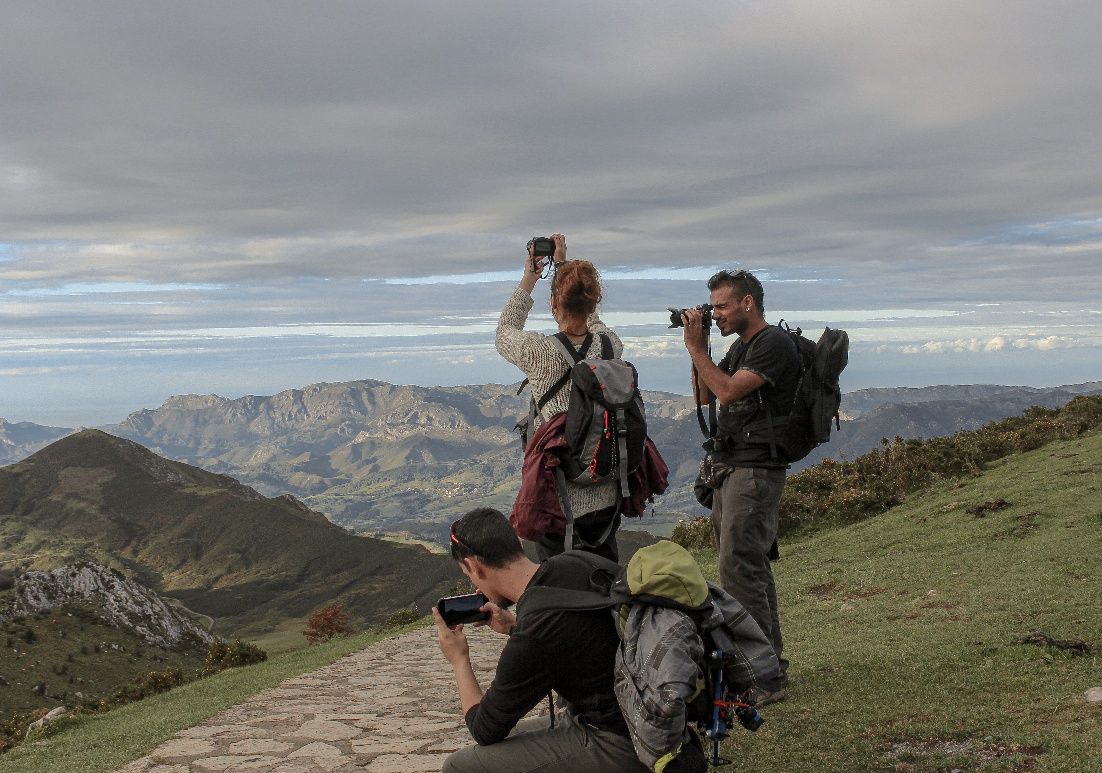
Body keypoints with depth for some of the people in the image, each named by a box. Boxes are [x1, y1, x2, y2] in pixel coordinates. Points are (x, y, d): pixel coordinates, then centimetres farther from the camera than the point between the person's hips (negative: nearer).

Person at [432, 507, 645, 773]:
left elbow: (485, 731, -8)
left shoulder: (531, 639, -25)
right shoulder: (575, 562, -4)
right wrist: (515, 626, 13)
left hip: (615, 748, -9)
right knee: (503, 743, 22)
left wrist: (459, 660, 5)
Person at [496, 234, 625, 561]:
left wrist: (529, 277, 14)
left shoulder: (538, 351, -15)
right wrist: (564, 264, 25)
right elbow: (589, 319, 20)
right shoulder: (610, 344, -4)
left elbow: (504, 331, 9)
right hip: (605, 495, 4)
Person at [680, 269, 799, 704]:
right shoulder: (740, 347, 19)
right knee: (752, 569, 13)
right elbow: (705, 398, 19)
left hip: (755, 470, -10)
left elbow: (728, 391, -22)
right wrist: (698, 349, 8)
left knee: (738, 570, -13)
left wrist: (696, 348, -11)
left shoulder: (774, 343, -12)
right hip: (730, 468, 10)